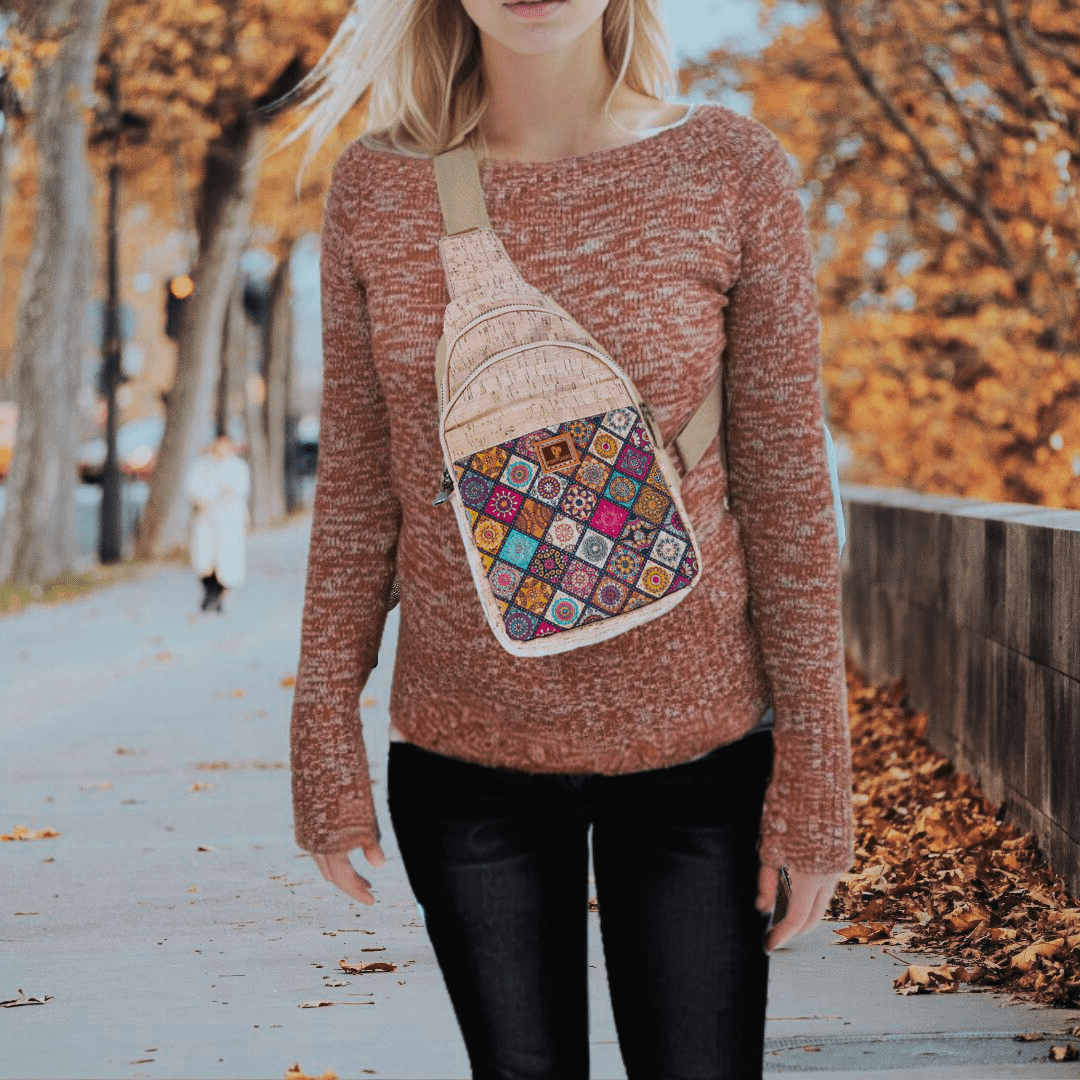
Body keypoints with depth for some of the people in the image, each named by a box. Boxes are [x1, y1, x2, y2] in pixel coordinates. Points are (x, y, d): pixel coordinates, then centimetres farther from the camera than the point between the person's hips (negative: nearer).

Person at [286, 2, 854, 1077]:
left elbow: (786, 481, -4)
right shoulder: (374, 189, -1)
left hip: (693, 745, -1)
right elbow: (355, 481, 4)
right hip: (463, 750, 1)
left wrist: (813, 770, -5)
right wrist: (326, 728, 2)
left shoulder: (730, 170, -6)